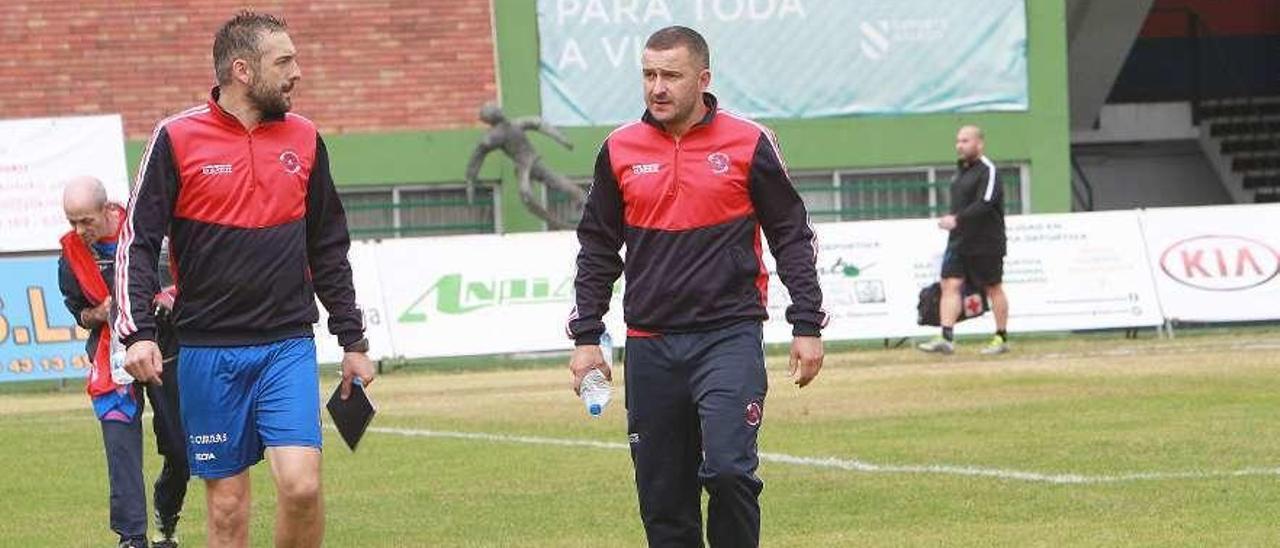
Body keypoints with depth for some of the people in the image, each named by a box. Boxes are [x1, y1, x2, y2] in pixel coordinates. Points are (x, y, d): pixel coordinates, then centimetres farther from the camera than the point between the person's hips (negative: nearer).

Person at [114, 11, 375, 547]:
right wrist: (137, 332, -15)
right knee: (226, 502, 3)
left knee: (301, 482, -14)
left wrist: (353, 341, 15)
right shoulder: (177, 139, -3)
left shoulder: (304, 139, 8)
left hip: (288, 347, 2)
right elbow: (137, 242, -3)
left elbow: (329, 250, 16)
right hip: (208, 352, -2)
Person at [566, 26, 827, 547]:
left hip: (729, 335, -3)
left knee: (727, 468, -19)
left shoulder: (748, 143, 0)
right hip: (650, 345, 3)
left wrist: (807, 327, 0)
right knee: (663, 497, 4)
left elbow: (792, 236, 5)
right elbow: (597, 249, 14)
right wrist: (586, 337, 9)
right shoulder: (619, 150, 7)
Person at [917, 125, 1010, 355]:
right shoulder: (961, 169, 15)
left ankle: (1001, 338, 15)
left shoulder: (988, 170, -12)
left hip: (985, 241, -8)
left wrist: (957, 219, -33)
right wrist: (952, 219, 10)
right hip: (958, 241, 8)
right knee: (950, 284, -7)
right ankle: (946, 338, -15)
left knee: (993, 288, 4)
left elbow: (985, 204, -25)